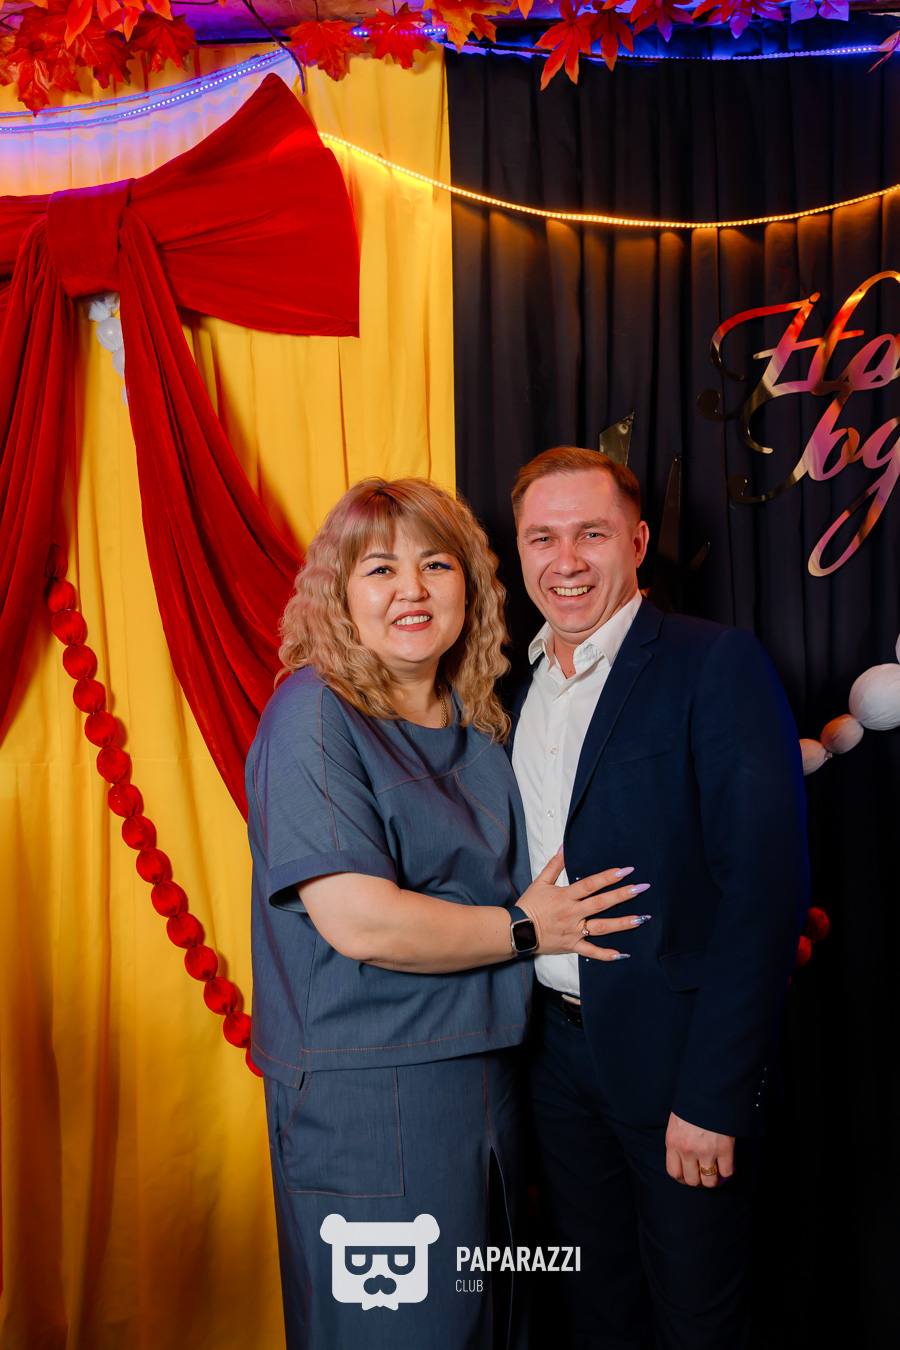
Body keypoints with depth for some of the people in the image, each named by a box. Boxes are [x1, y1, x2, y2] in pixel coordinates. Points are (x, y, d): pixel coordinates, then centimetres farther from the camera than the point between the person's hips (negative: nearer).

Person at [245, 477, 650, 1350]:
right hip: (366, 1097, -7)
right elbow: (359, 920, -22)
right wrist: (525, 929, -11)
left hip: (484, 1073, 8)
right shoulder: (313, 716, -14)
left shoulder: (475, 722, 9)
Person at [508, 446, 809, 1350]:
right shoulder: (515, 690, 7)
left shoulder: (717, 666, -13)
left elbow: (766, 885, -19)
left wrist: (714, 1094, -20)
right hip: (556, 1047, 5)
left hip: (675, 1052, -5)